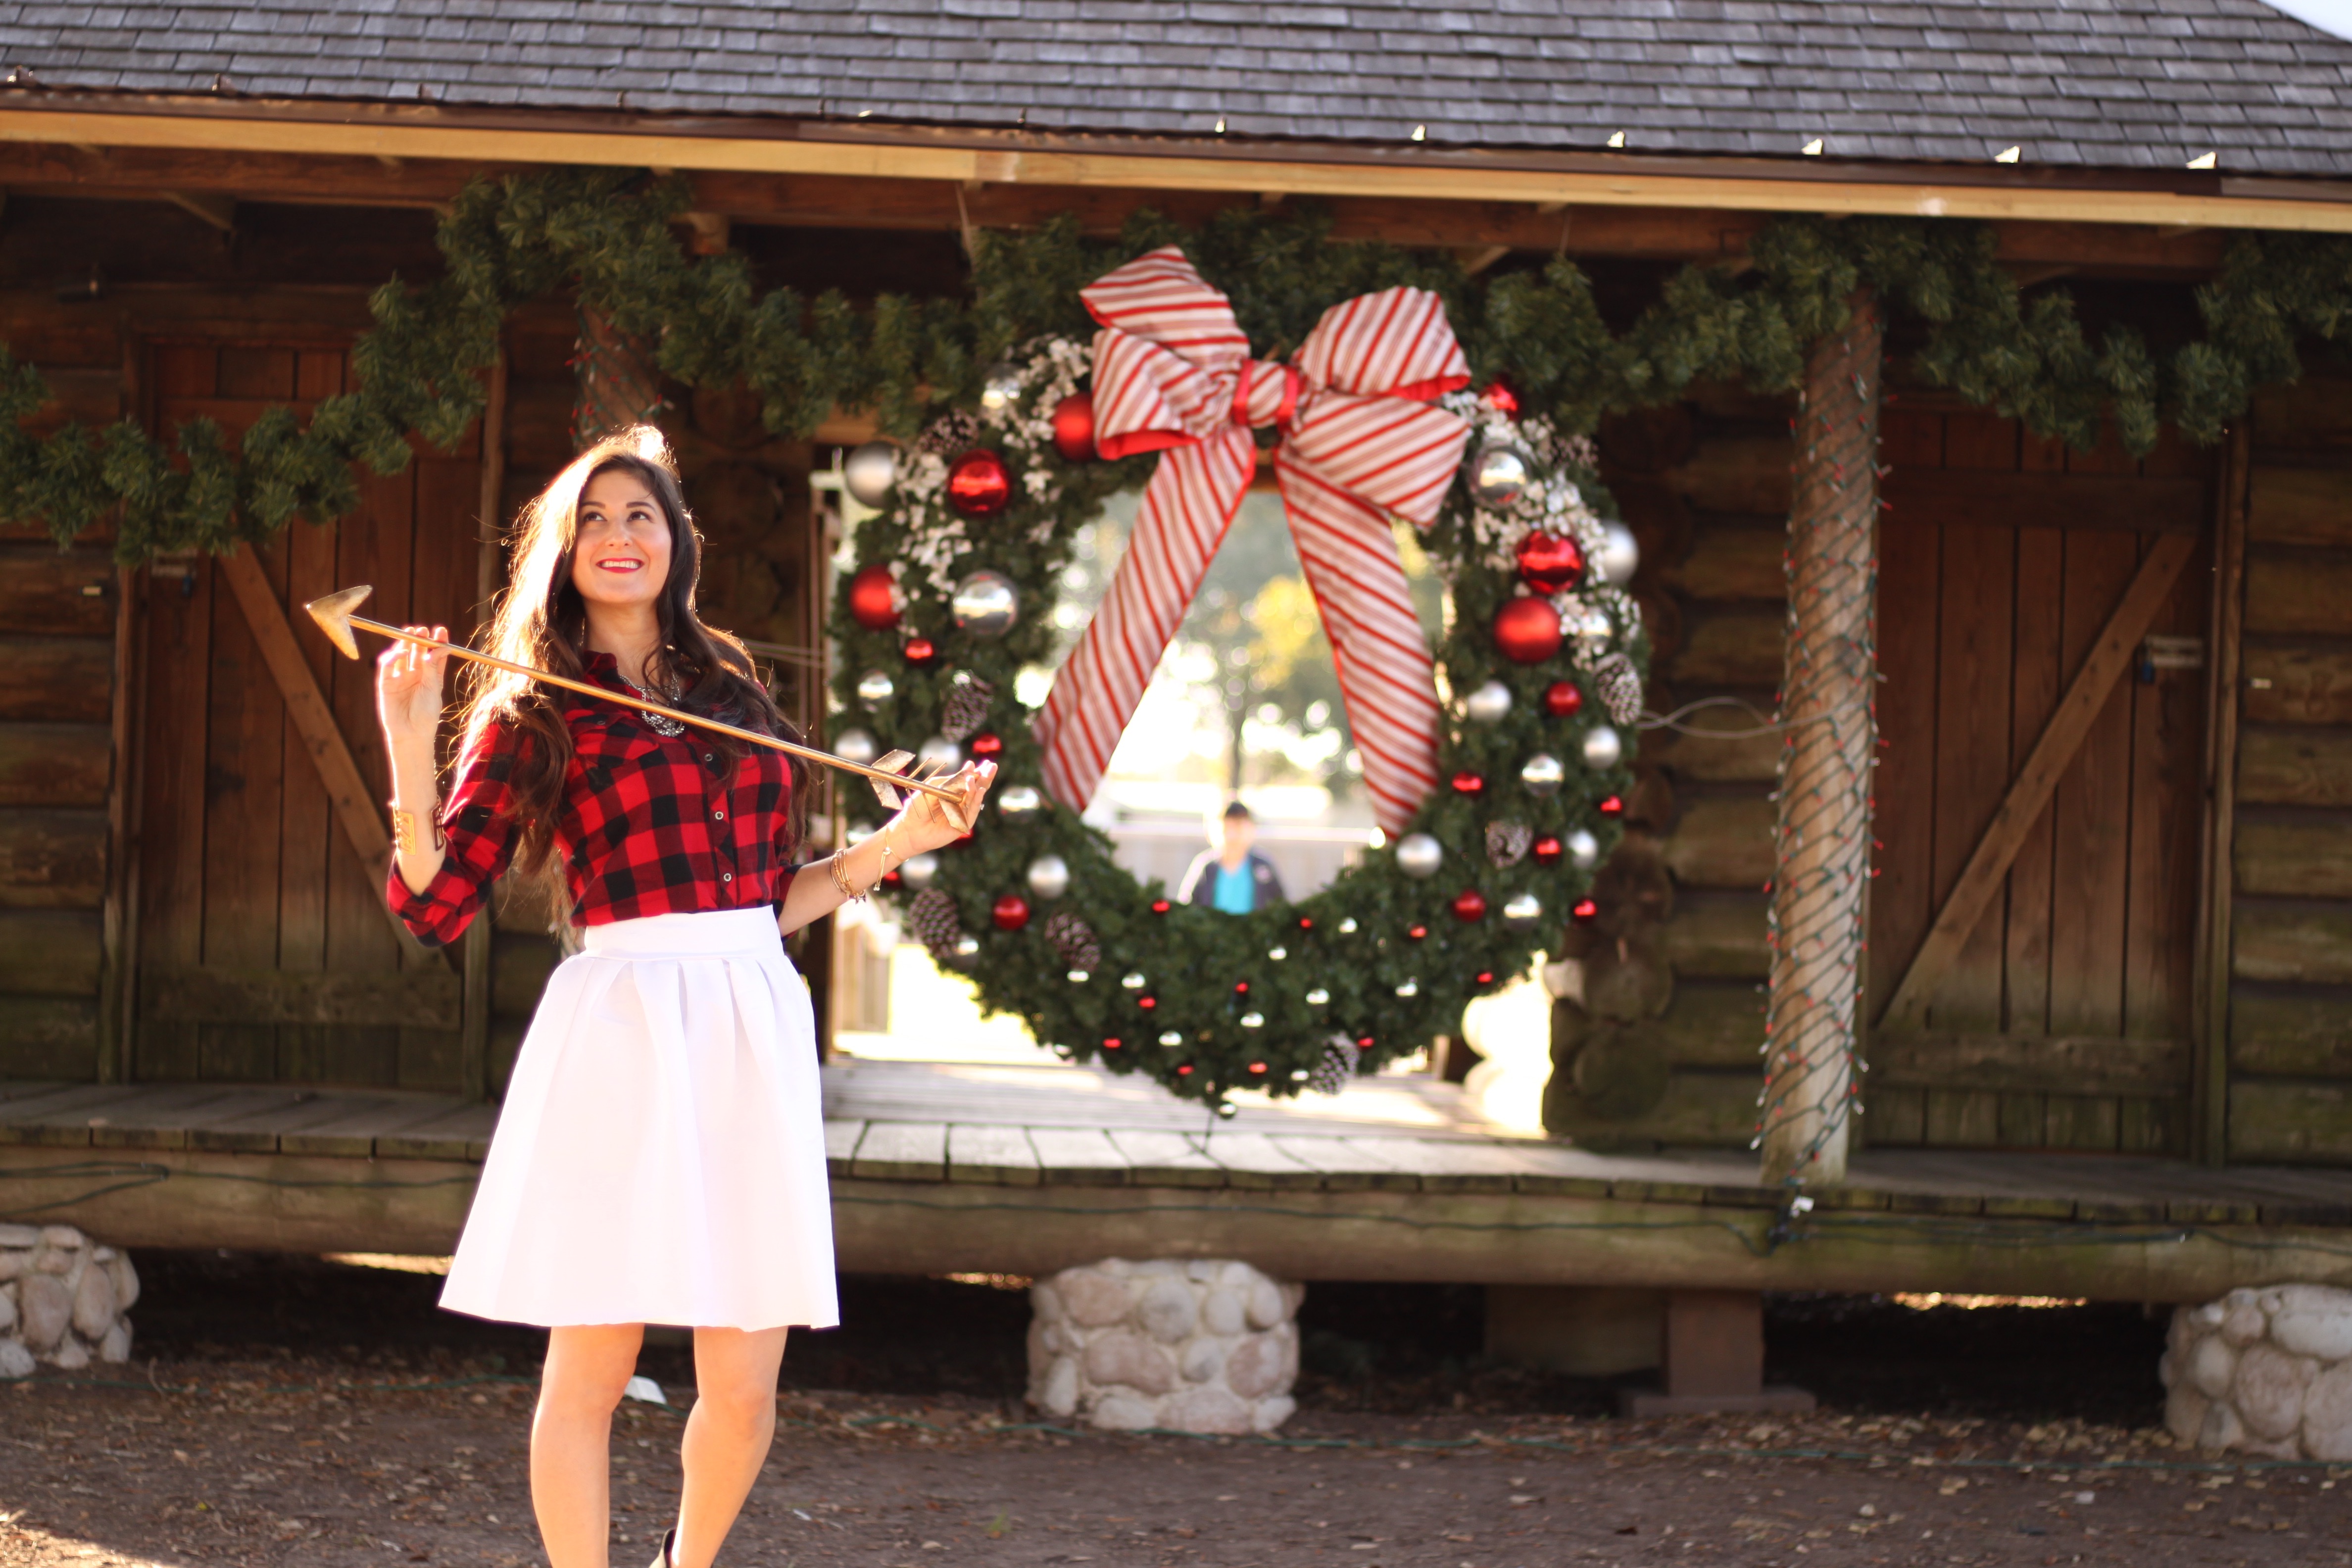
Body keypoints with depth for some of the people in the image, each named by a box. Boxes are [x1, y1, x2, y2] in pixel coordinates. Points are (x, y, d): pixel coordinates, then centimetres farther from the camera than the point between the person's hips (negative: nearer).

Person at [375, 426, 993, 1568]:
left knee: (745, 1388, 3)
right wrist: (409, 756, -12)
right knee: (590, 1372, -2)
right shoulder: (535, 714, 6)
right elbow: (435, 908, -2)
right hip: (622, 1033, -4)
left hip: (753, 1036, 4)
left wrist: (898, 842, 16)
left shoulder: (730, 694, 18)